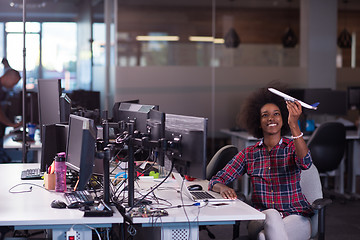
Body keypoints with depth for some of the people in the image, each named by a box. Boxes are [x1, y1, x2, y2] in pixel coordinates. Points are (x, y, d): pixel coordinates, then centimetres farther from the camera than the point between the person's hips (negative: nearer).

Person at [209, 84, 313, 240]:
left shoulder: (293, 147, 3)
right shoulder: (249, 154, 9)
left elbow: (305, 163, -22)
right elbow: (215, 181, 7)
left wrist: (294, 125, -32)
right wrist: (223, 188, -19)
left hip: (295, 217, -2)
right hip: (261, 219, 2)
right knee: (272, 215, -35)